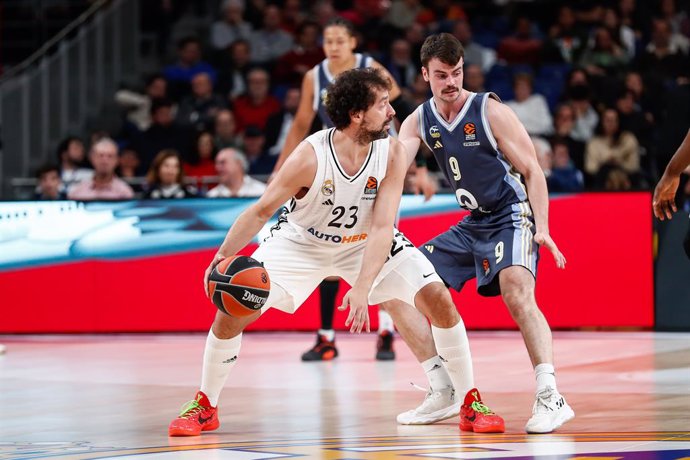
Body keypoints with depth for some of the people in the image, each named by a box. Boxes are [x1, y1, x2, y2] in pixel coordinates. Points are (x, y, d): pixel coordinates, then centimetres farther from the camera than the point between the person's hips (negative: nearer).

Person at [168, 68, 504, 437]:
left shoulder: (392, 154, -25)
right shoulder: (310, 157, -31)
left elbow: (382, 227, -28)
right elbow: (261, 212, -20)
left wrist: (362, 289, -39)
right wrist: (220, 260, -29)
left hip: (366, 241, 2)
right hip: (301, 241, -2)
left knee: (439, 299, -14)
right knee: (231, 311, -14)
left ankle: (470, 403, 1)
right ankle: (205, 406, 9)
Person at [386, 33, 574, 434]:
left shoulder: (490, 111, -13)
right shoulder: (419, 122, 2)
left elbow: (532, 171, -11)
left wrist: (542, 229, -22)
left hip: (512, 217, -7)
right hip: (472, 224, 7)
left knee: (516, 291, -33)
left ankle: (550, 397, -37)